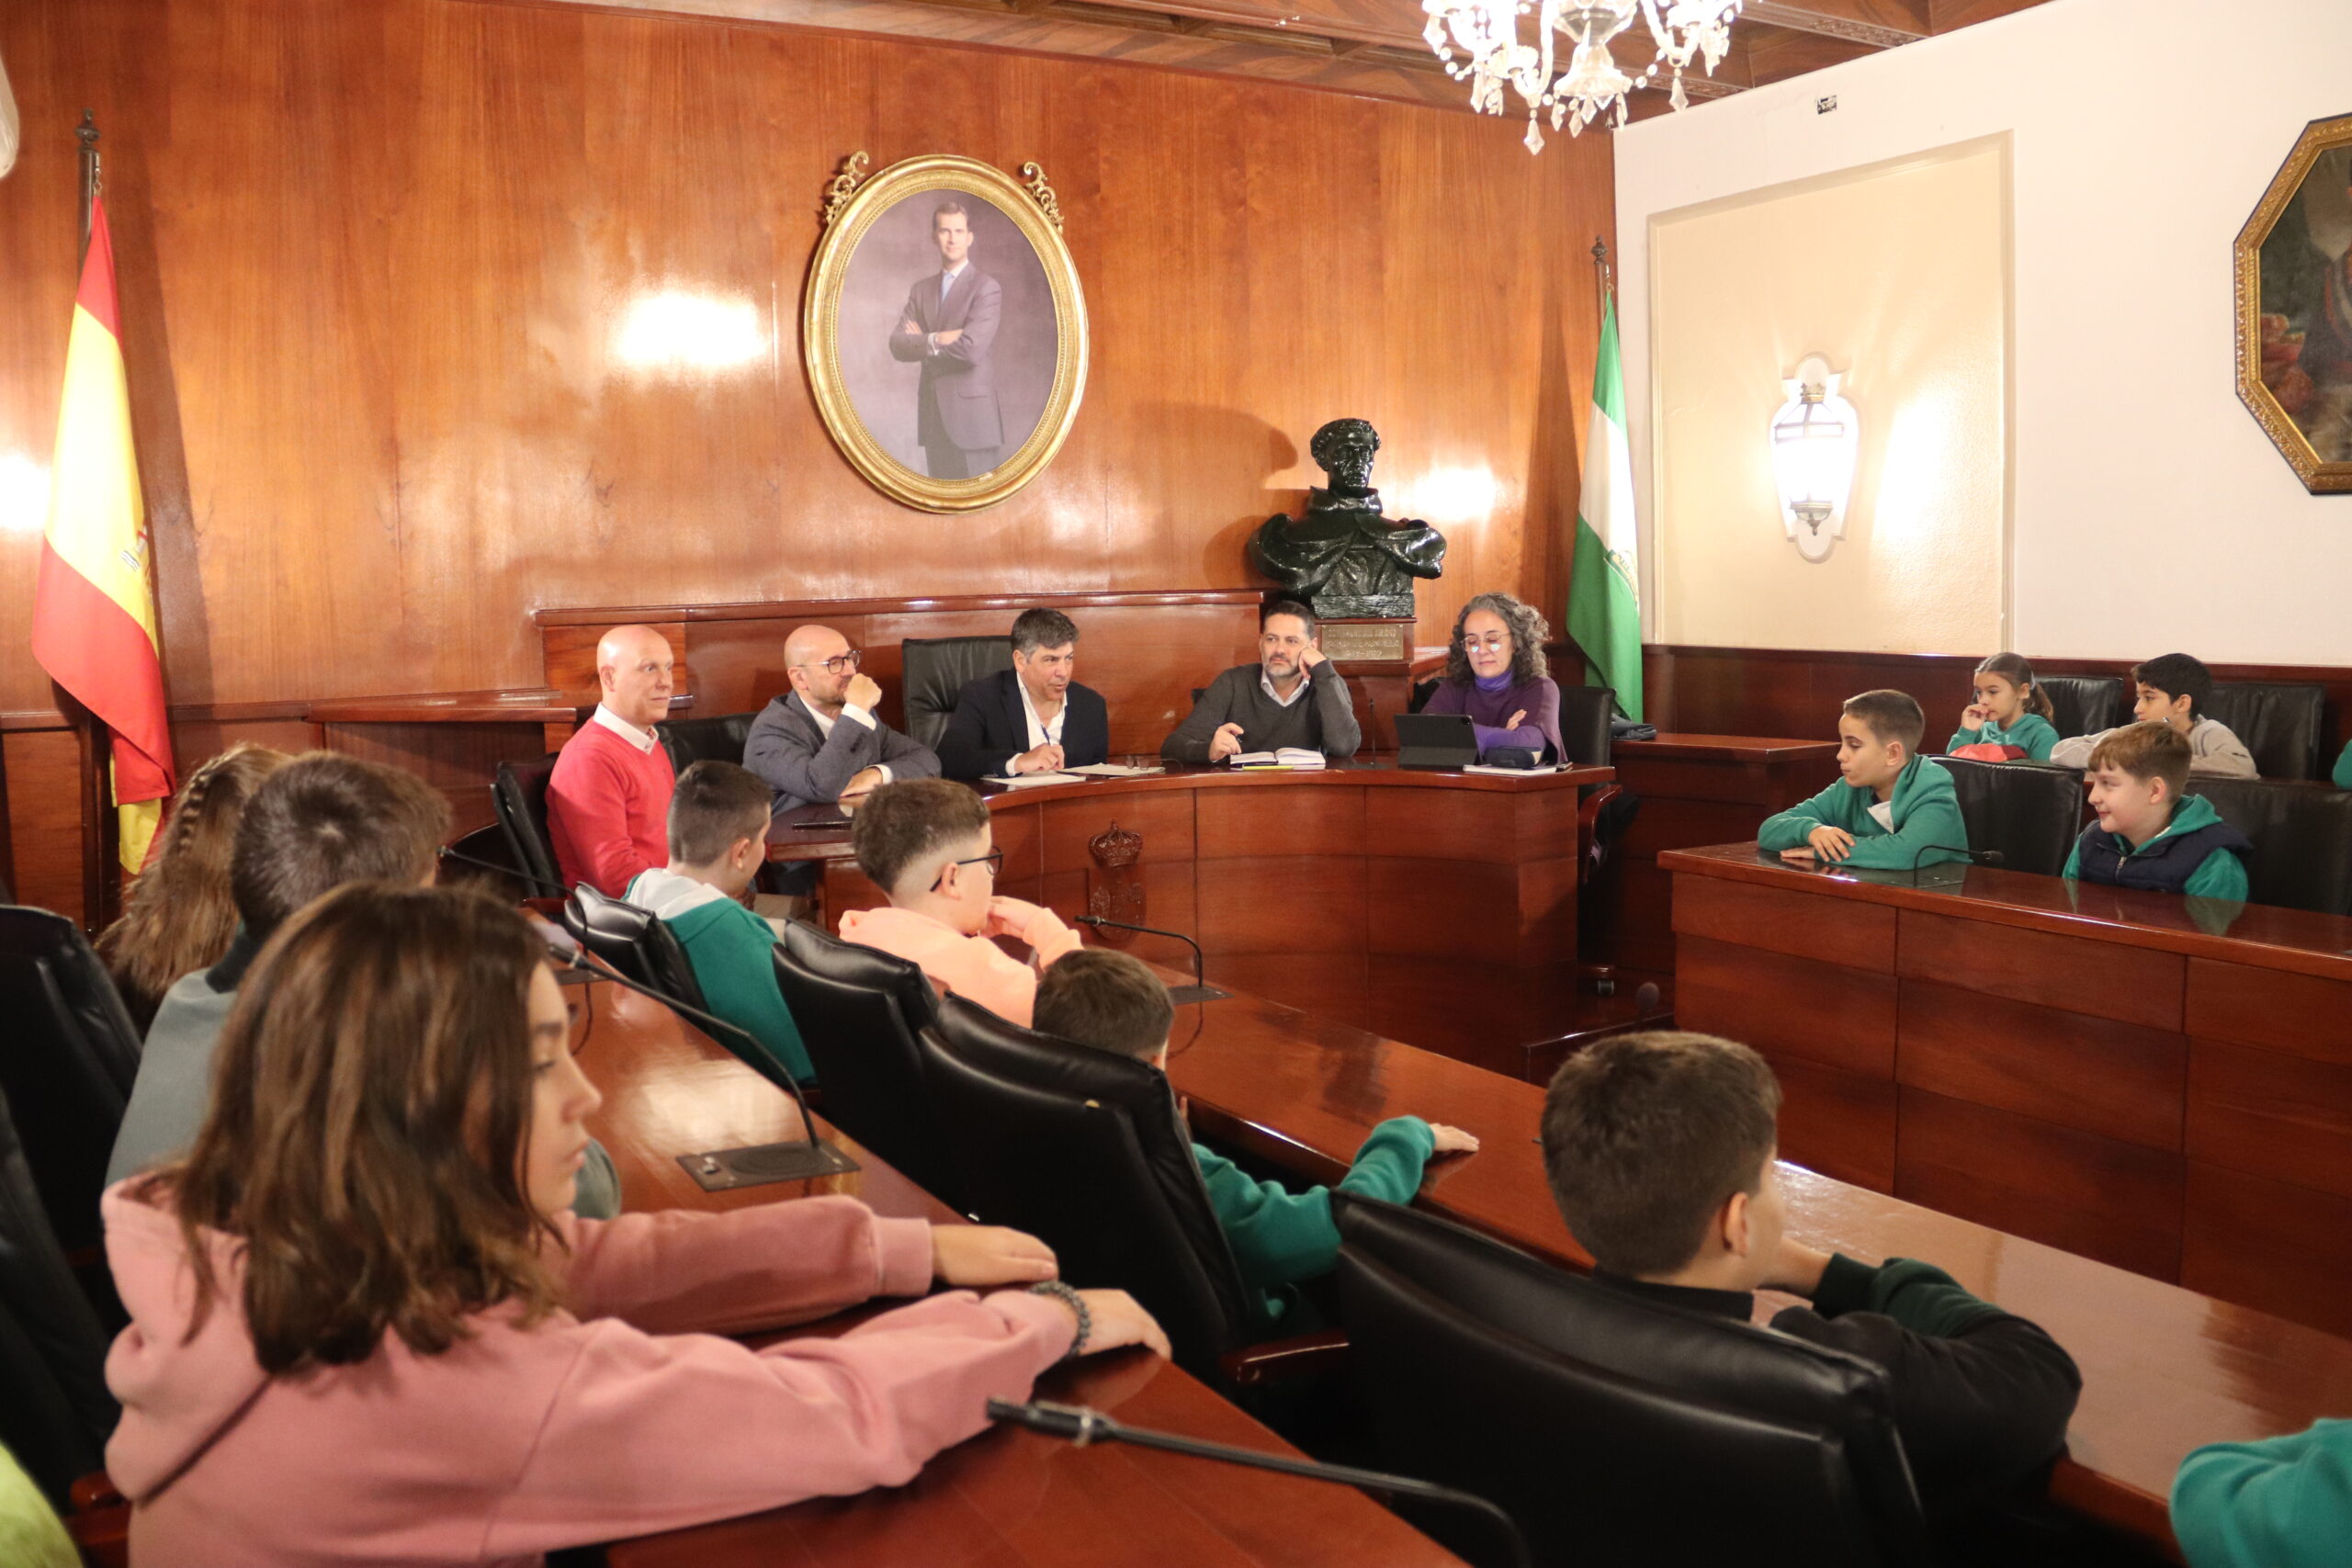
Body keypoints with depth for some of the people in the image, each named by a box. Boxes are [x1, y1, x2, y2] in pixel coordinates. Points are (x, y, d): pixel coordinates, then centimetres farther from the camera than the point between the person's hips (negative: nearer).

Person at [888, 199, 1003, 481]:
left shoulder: (986, 288, -5)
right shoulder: (921, 289, 14)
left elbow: (971, 349, -18)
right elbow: (897, 346, 3)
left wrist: (922, 342, -4)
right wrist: (936, 340, -15)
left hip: (972, 416, -6)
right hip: (933, 416, 6)